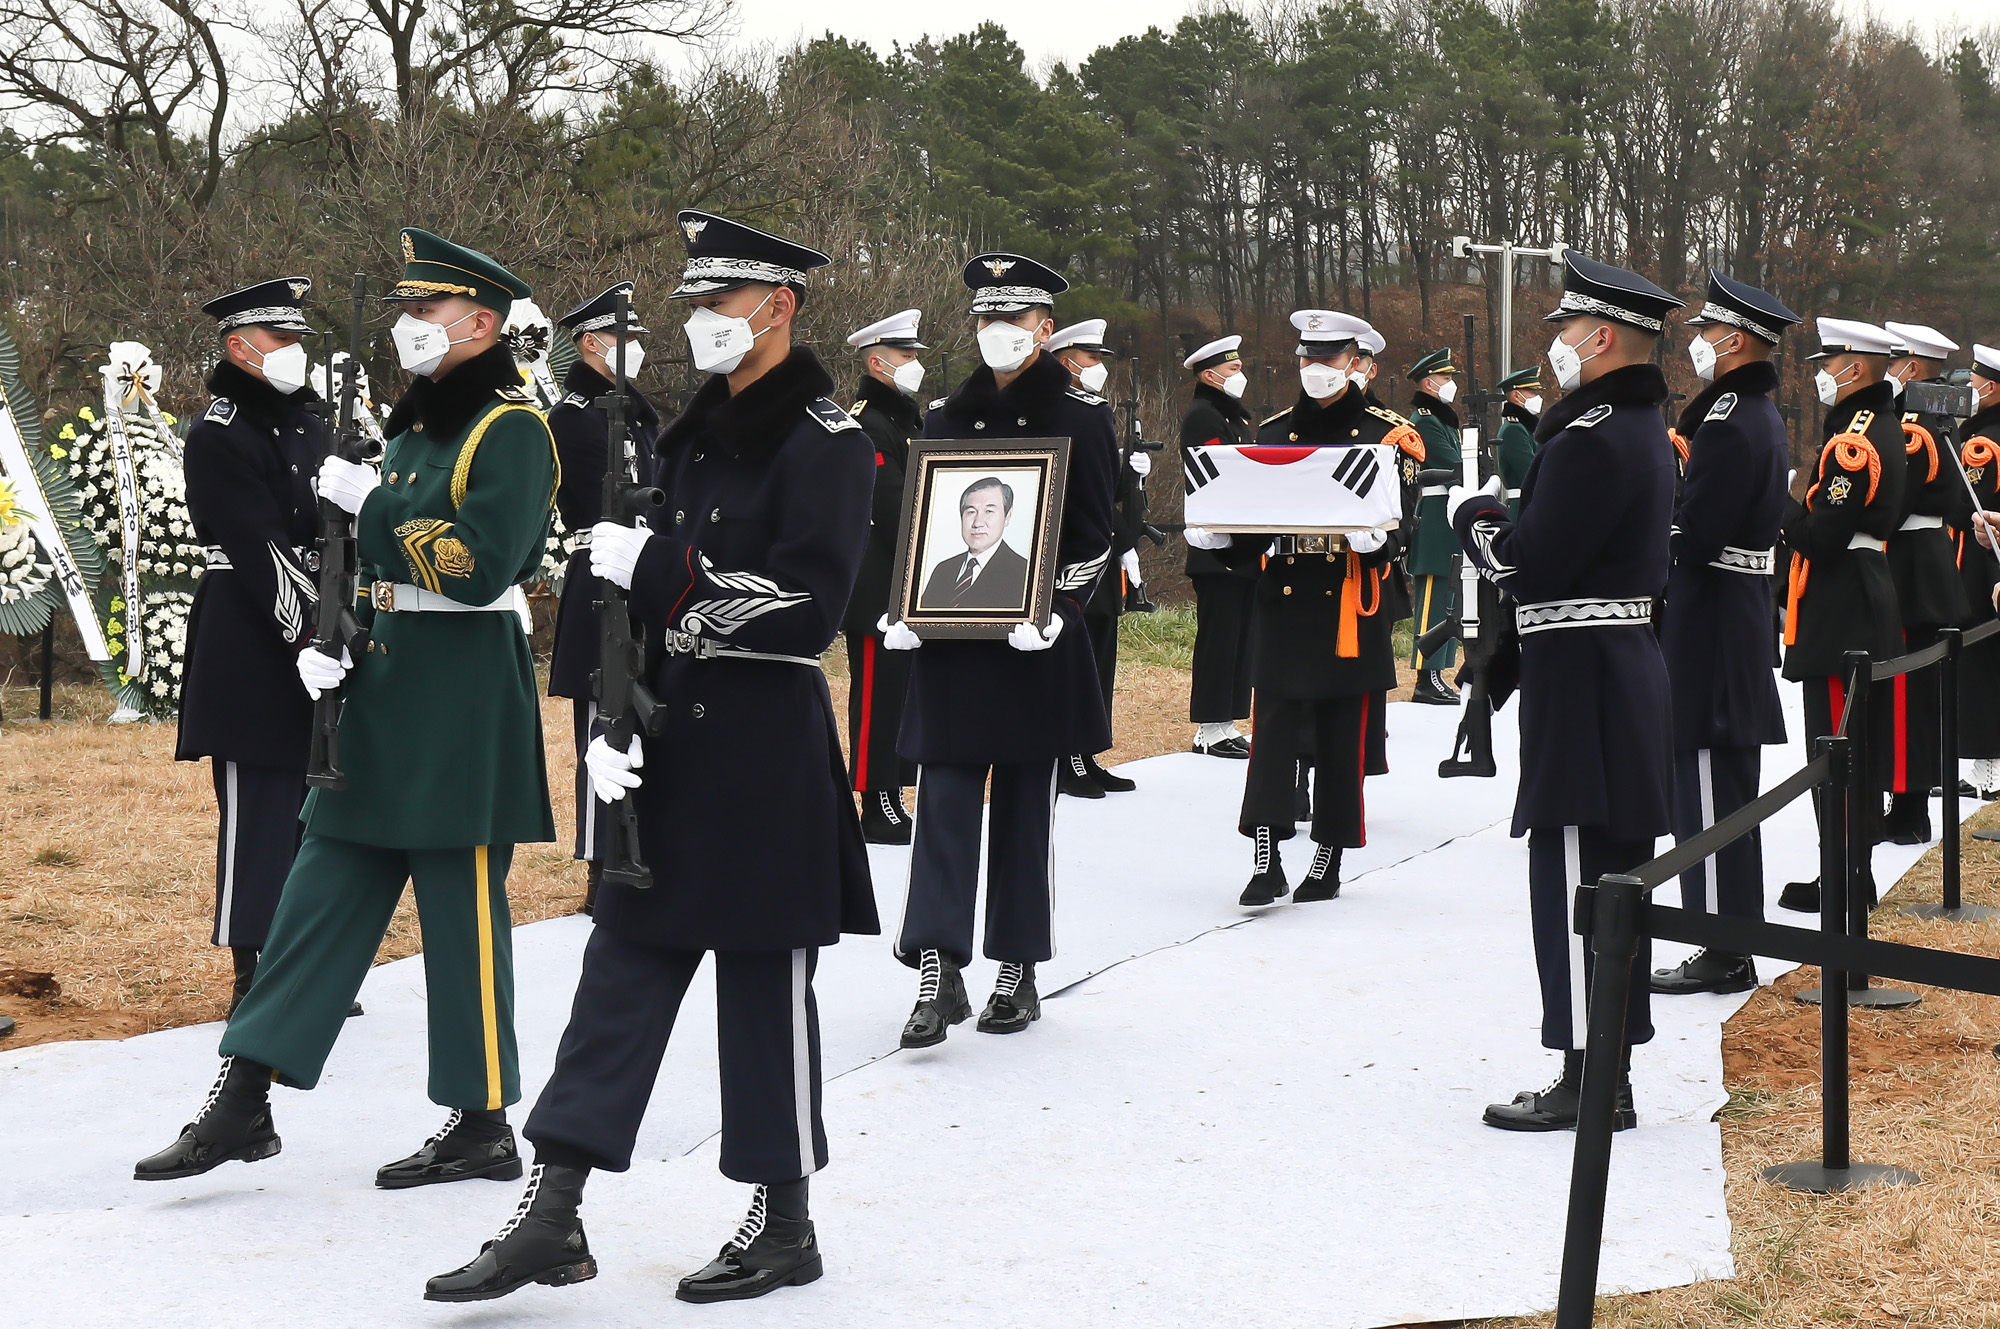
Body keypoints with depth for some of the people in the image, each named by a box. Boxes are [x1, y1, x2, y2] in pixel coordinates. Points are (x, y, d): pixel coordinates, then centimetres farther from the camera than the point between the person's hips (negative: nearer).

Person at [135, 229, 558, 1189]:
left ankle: (483, 1126, 11)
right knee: (324, 886, 7)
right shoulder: (415, 424, 16)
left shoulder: (512, 429, -11)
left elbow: (480, 563, -22)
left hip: (468, 687, -8)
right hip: (387, 680, 8)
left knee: (463, 910, -1)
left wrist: (370, 499, -15)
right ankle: (243, 1102, 11)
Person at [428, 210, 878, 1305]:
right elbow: (646, 588, 14)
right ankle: (554, 1216, 10)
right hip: (671, 740, 7)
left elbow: (807, 603, -19)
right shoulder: (694, 433, 14)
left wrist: (655, 567, -16)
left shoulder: (825, 438, -9)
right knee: (623, 966, 6)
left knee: (765, 986, 2)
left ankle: (786, 1226, 16)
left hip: (765, 748, -7)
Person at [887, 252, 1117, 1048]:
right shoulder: (946, 414, 11)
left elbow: (1095, 534, -2)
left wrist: (1058, 613, -16)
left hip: (1034, 643, -3)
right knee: (944, 798, -5)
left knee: (1025, 802, 5)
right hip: (952, 639, 3)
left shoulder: (1080, 416, 0)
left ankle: (1020, 972, 14)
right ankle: (938, 971, -8)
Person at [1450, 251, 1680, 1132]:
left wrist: (1471, 515, -3)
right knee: (1608, 877, 14)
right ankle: (1606, 1072, 21)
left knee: (1575, 878, -5)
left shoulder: (1592, 439, -18)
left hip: (1582, 685, -10)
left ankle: (1588, 1084, 1)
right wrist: (1504, 512, 10)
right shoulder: (1640, 427, 14)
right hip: (1626, 669, 10)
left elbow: (1528, 565, -20)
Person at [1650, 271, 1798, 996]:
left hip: (1710, 628, -10)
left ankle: (1723, 955, 0)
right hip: (1741, 616, 10)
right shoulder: (1761, 415, 14)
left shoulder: (1729, 424, -18)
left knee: (1709, 786, -5)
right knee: (1726, 786, 15)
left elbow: (1691, 537, -22)